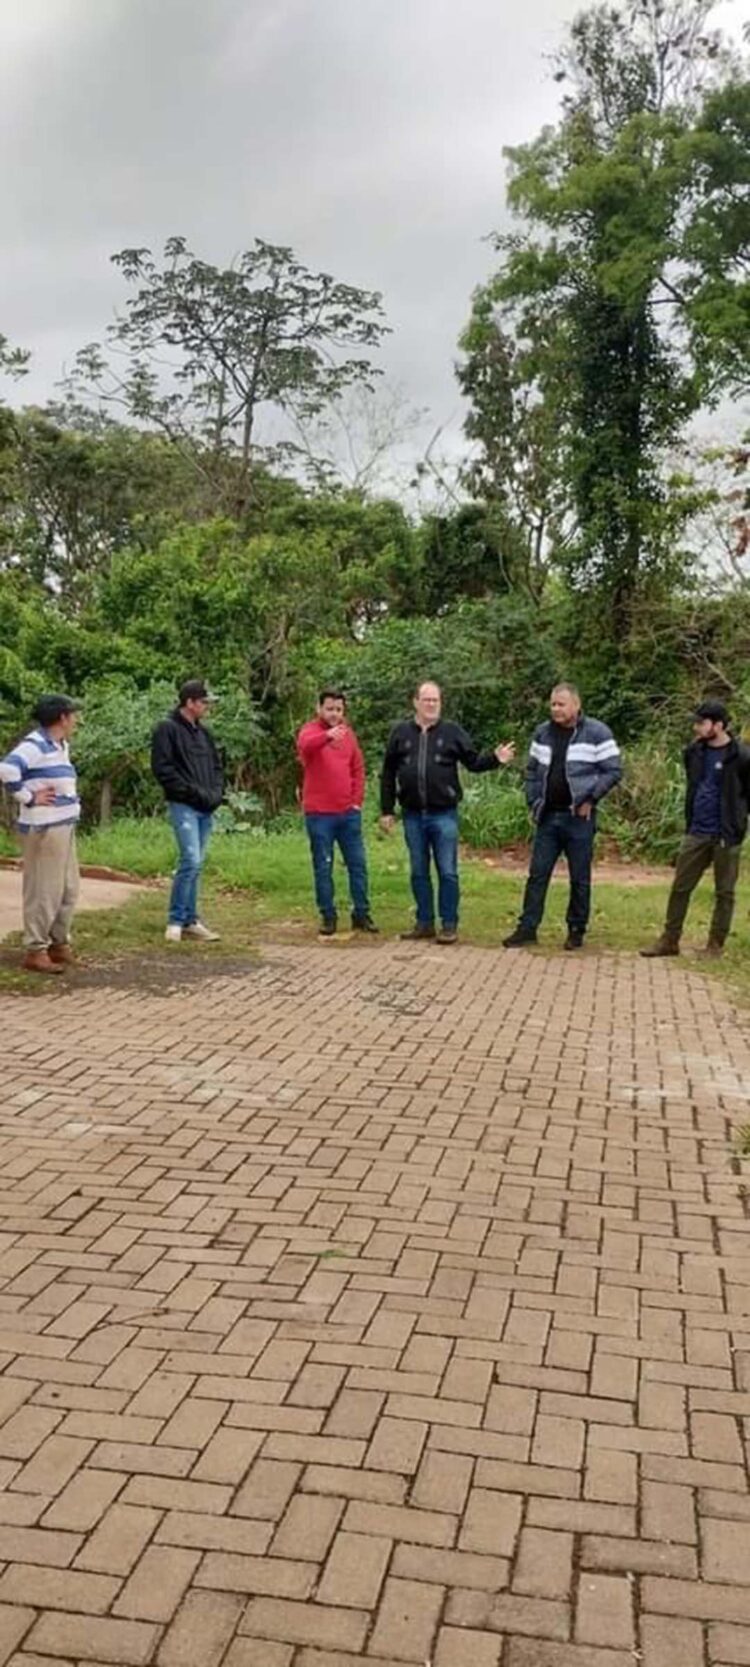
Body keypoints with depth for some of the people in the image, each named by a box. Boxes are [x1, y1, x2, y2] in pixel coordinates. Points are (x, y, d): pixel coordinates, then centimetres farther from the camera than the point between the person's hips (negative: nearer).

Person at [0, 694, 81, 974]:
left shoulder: (60, 745, 14)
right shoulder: (34, 744, -14)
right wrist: (29, 798, -19)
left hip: (64, 826, 10)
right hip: (44, 828, -10)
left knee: (68, 890, 15)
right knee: (44, 891, -4)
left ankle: (59, 944, 27)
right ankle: (35, 951, 5)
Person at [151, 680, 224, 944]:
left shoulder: (203, 732, 17)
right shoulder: (167, 729, -6)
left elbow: (216, 766, 23)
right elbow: (163, 769, -13)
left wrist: (216, 793, 5)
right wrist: (194, 792, -15)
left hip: (206, 808, 7)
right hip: (183, 806, -7)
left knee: (196, 864, 10)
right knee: (191, 861, -14)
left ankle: (190, 920, 16)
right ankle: (176, 920, -4)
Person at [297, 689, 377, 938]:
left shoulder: (348, 733, 11)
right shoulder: (310, 730, -5)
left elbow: (358, 768, 14)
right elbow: (306, 745, -31)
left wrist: (357, 800, 4)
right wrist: (328, 735, -51)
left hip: (348, 812, 5)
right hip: (319, 814, -5)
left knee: (357, 863, 7)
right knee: (323, 867, 2)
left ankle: (361, 914, 16)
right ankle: (328, 917, 11)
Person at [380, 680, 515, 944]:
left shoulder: (452, 731, 3)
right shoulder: (401, 733, 6)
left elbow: (473, 762, 4)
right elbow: (388, 774, 9)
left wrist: (495, 759, -16)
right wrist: (386, 810, 7)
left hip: (444, 814, -2)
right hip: (412, 815, 2)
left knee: (447, 871, 0)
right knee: (418, 872, 10)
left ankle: (449, 925, 9)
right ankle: (424, 923, 20)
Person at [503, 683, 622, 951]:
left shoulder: (597, 733, -7)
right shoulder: (543, 732, 9)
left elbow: (614, 770, -6)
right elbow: (532, 770, 16)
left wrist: (590, 798, -12)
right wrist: (534, 803, 7)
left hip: (578, 818, -4)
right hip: (547, 817, 4)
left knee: (579, 878, 5)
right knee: (537, 874, 5)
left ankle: (576, 930, 15)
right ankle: (527, 927, 11)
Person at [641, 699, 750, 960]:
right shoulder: (693, 752, 6)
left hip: (726, 836, -5)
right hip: (696, 833, 5)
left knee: (724, 892, 7)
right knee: (680, 887, 6)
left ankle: (715, 945, 16)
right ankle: (669, 940, 15)